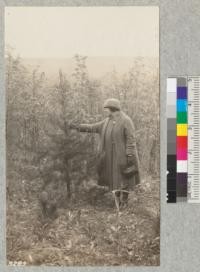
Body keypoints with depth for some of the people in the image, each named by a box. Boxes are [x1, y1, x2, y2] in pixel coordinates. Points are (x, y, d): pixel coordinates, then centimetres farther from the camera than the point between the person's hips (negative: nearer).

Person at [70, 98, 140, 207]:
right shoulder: (108, 121, 9)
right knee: (114, 177, 11)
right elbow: (93, 127, 13)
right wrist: (78, 127, 6)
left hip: (122, 155, -7)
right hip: (111, 156, 7)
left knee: (123, 177, 0)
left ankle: (124, 200, 11)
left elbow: (131, 139, -16)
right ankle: (118, 200, 22)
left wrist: (129, 155, -21)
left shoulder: (126, 120, -13)